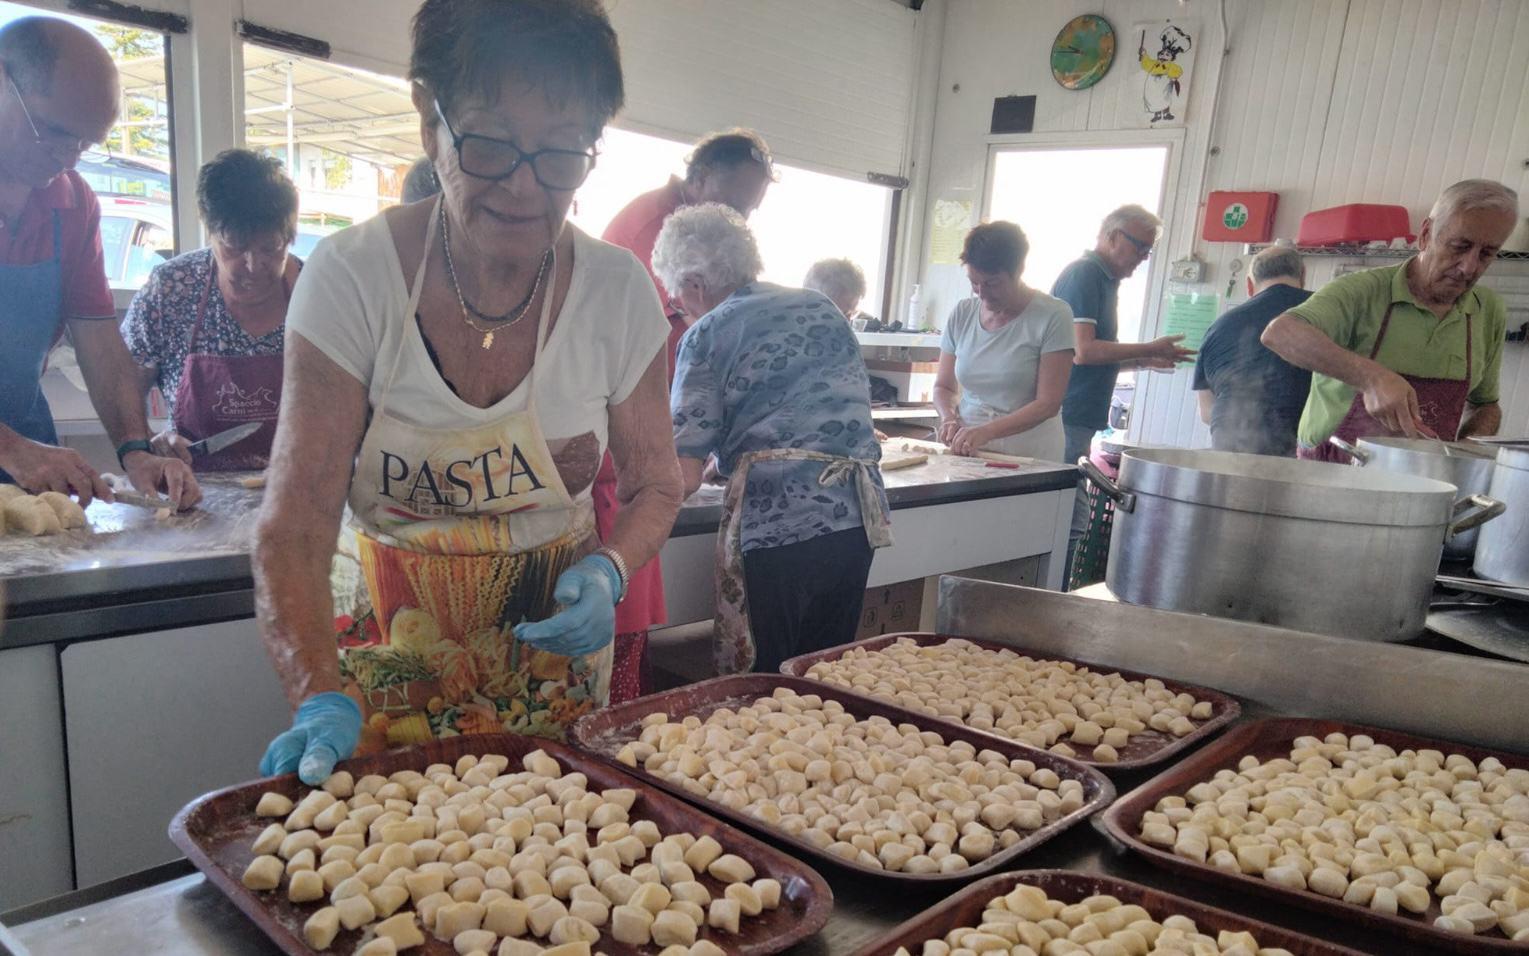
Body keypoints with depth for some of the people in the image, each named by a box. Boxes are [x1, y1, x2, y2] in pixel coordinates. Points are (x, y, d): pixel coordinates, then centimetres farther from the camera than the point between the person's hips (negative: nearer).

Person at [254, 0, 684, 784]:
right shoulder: (352, 277, -16)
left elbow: (655, 483, 1)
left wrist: (607, 572, -19)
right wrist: (321, 700, -33)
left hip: (556, 648, 2)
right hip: (392, 656, -1)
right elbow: (295, 525, -19)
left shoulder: (617, 292, -11)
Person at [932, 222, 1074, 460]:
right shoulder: (962, 313, 7)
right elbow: (943, 387, 14)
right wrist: (950, 418, -7)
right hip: (966, 451, 3)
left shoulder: (1053, 316, -5)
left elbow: (1048, 404, -9)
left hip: (1029, 454, -3)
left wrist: (986, 432, -20)